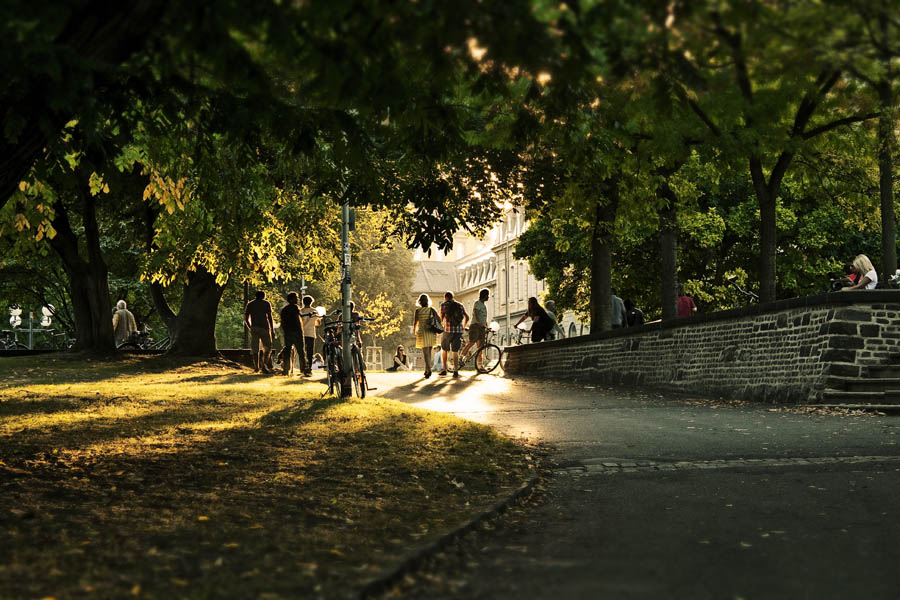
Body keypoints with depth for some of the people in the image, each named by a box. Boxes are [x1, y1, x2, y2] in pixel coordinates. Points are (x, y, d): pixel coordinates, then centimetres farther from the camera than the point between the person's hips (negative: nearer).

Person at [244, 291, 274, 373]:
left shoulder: (250, 304, 13)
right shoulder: (266, 303, 4)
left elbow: (246, 318, 10)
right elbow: (269, 317, -5)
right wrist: (272, 329, -1)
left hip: (254, 328, 3)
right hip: (264, 327, -3)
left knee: (255, 348, 6)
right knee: (267, 347, 4)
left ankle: (256, 367, 4)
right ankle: (264, 364, -11)